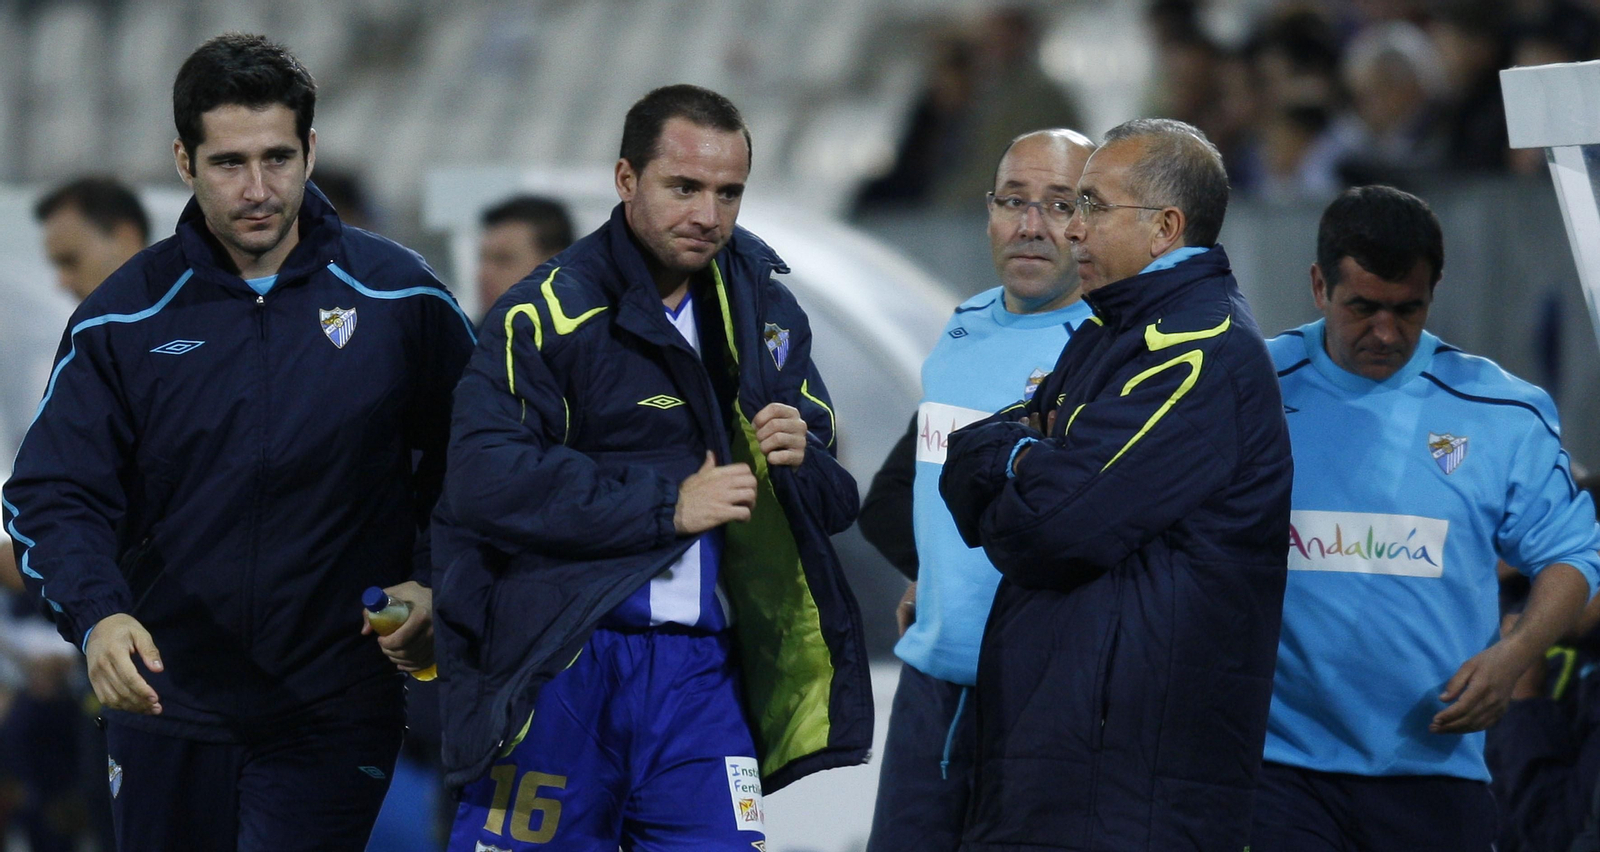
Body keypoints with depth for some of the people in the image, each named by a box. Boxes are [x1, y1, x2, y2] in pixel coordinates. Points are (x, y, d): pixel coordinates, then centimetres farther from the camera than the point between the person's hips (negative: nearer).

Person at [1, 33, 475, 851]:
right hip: (166, 706, 2)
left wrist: (437, 589, -6)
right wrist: (97, 615, -24)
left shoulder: (401, 300, -1)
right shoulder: (123, 319, -1)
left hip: (334, 713, -2)